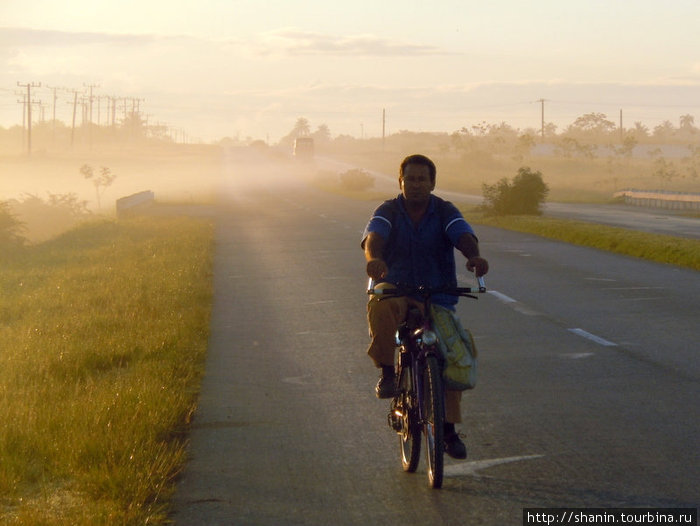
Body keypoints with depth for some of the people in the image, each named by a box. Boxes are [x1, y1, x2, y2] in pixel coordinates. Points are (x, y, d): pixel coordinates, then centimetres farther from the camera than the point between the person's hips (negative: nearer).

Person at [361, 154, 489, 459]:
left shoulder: (445, 212, 1)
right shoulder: (388, 212, -2)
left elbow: (464, 236, -18)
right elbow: (373, 237, -22)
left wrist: (474, 256, -43)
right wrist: (374, 258, -47)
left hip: (438, 295, 2)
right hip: (396, 289, -2)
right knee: (379, 307, -38)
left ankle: (449, 429, 9)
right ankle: (388, 371, -18)